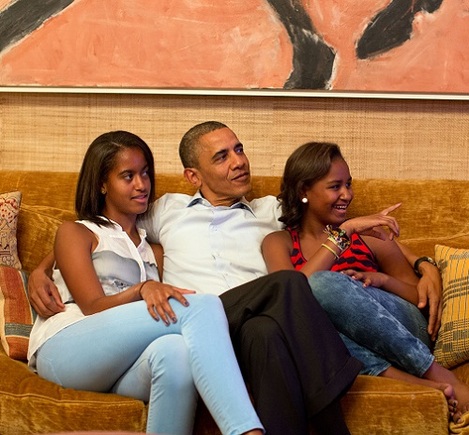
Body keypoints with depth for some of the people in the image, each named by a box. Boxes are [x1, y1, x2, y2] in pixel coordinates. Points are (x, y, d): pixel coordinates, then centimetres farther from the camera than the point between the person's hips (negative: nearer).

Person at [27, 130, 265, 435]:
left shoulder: (151, 248, 33)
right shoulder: (75, 232, 18)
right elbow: (93, 307, 1)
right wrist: (142, 290, -19)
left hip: (121, 369, 4)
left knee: (175, 351, -39)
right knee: (204, 304, -29)